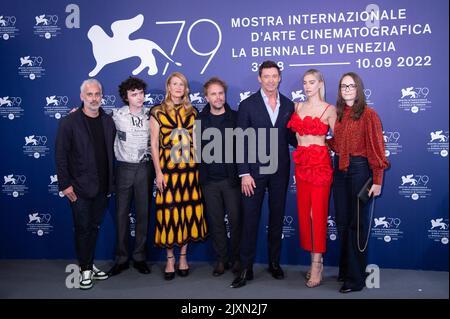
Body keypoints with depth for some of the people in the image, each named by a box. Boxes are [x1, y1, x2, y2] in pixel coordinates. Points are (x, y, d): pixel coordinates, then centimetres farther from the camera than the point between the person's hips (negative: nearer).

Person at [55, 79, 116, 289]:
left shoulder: (108, 121, 5)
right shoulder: (69, 122, -7)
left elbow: (111, 152, 9)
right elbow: (60, 155, -8)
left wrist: (111, 181, 7)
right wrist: (65, 184, -11)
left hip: (102, 187, 4)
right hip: (80, 187, -4)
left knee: (94, 227, 14)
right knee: (83, 228, 5)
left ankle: (89, 264, 29)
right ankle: (85, 269, 20)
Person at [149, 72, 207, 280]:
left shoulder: (192, 112, 10)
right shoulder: (157, 112, 2)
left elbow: (196, 142, 11)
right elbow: (154, 144, -1)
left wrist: (199, 167, 5)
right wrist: (158, 172, -7)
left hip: (190, 171, 3)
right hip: (167, 171, -2)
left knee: (188, 212, 6)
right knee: (168, 213, 0)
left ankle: (183, 256, 20)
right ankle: (170, 259, 15)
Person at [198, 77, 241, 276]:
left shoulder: (235, 118, 1)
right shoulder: (200, 119, 6)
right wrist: (200, 173, 1)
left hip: (231, 178, -1)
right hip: (209, 180, 2)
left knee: (235, 220, 2)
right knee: (215, 221, 8)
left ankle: (236, 258, 19)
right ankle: (221, 260, 21)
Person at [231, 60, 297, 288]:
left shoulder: (289, 105, 7)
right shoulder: (247, 105, -2)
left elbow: (291, 138, 11)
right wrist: (244, 173, -11)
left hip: (280, 171, 3)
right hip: (255, 171, -3)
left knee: (277, 218, 12)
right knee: (250, 219, 1)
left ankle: (274, 263, 27)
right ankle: (246, 269, 12)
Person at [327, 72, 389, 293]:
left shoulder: (368, 114, -8)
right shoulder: (338, 114, 9)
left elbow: (376, 149, -11)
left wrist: (377, 181, -14)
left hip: (359, 169, -6)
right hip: (340, 170, 6)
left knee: (356, 223, 2)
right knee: (342, 222, 12)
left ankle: (356, 278, 14)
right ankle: (345, 269, 29)